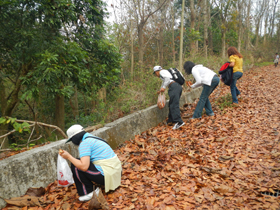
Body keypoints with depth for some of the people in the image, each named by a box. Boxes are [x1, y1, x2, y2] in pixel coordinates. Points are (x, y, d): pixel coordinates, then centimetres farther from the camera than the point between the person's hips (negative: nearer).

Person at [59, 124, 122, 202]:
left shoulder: (84, 143, -12)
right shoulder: (92, 138, 16)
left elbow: (84, 166, -22)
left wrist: (68, 157, -11)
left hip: (108, 175, -10)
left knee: (75, 166, -5)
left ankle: (88, 193, 4)